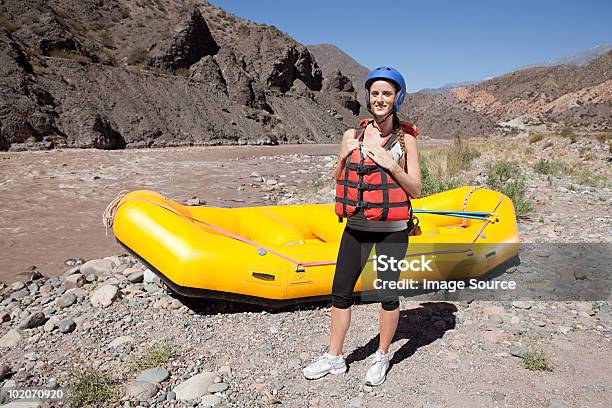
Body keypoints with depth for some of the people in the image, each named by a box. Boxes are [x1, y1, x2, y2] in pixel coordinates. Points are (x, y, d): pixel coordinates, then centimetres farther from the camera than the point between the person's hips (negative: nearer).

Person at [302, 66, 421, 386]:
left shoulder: (406, 140, -4)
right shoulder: (352, 136, 2)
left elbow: (416, 190, -7)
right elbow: (337, 184, 7)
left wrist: (390, 164, -20)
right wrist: (343, 158, -11)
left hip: (392, 229, -3)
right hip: (357, 226, 3)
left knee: (388, 294, 8)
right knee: (341, 291, 9)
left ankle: (382, 357, 32)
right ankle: (334, 357, 27)